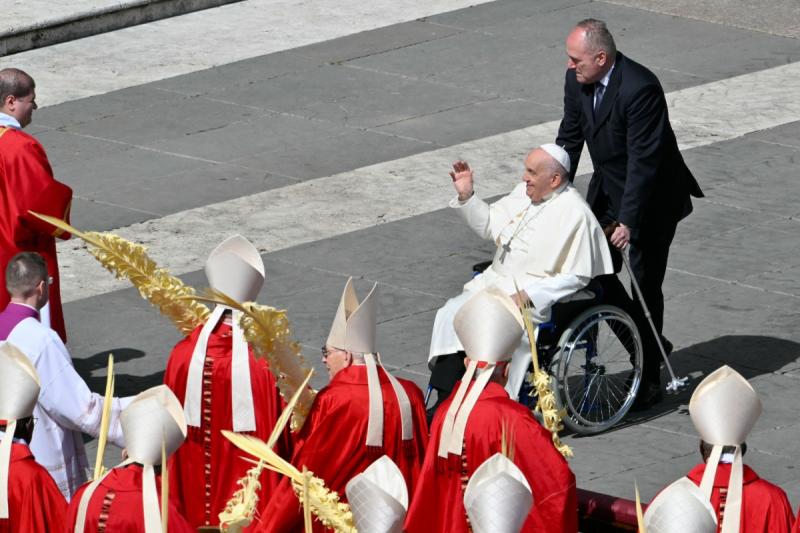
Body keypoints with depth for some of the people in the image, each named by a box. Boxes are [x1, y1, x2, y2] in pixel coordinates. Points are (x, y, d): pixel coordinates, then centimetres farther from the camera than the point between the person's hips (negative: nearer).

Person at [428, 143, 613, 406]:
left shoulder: (575, 214, -13)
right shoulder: (524, 193, 11)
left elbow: (576, 277, -15)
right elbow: (489, 225, 24)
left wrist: (528, 296, -21)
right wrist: (466, 195, 8)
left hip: (536, 299, -8)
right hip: (495, 282, 8)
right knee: (450, 314, -15)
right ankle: (443, 403, -18)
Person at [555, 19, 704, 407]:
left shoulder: (640, 89, -30)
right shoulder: (577, 81, -6)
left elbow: (644, 161, -28)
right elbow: (569, 138, 6)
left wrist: (628, 222, -28)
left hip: (652, 199, -8)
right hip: (608, 189, 8)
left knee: (645, 284, -3)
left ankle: (650, 378, 9)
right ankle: (649, 346, 24)